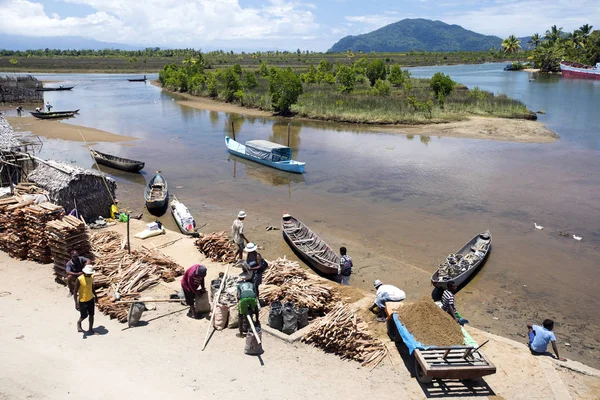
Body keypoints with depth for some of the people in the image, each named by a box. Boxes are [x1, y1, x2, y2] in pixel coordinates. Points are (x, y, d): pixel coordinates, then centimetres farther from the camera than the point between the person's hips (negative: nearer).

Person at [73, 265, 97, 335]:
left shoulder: (91, 277, -5)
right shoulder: (79, 279, -24)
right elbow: (75, 292, -20)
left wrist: (95, 296, 19)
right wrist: (76, 303, -24)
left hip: (91, 299, 5)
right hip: (82, 301, -5)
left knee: (91, 315, 10)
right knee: (84, 316, 8)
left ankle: (91, 329, 25)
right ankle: (79, 322, 41)